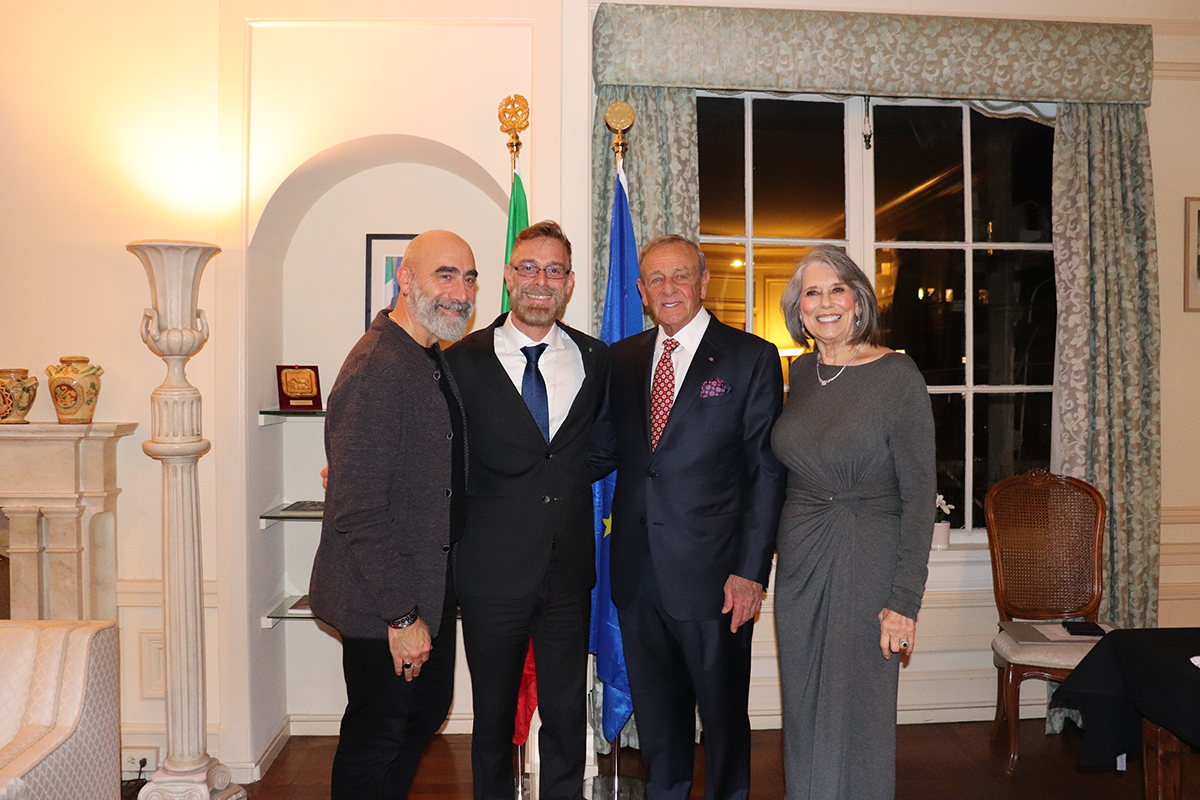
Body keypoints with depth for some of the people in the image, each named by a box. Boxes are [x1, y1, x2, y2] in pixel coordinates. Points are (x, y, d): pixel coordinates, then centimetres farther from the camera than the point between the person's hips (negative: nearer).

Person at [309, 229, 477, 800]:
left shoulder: (434, 358, 8)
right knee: (376, 737, 9)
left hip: (429, 587, 10)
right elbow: (358, 512, -26)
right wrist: (401, 617, -22)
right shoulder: (374, 371, -24)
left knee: (427, 711, 24)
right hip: (382, 603, -9)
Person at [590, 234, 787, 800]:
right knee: (655, 712, 18)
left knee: (723, 712, 13)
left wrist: (749, 571, -13)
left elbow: (766, 472, -7)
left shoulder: (751, 358, -4)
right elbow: (604, 452, 12)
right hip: (637, 573, 4)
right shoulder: (622, 359, 9)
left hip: (712, 575, -4)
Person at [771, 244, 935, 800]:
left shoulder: (898, 376, -11)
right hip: (799, 564, 5)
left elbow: (919, 496, -11)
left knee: (856, 720, 5)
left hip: (867, 564, -5)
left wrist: (905, 600, -15)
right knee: (804, 718, 15)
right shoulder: (801, 372, 6)